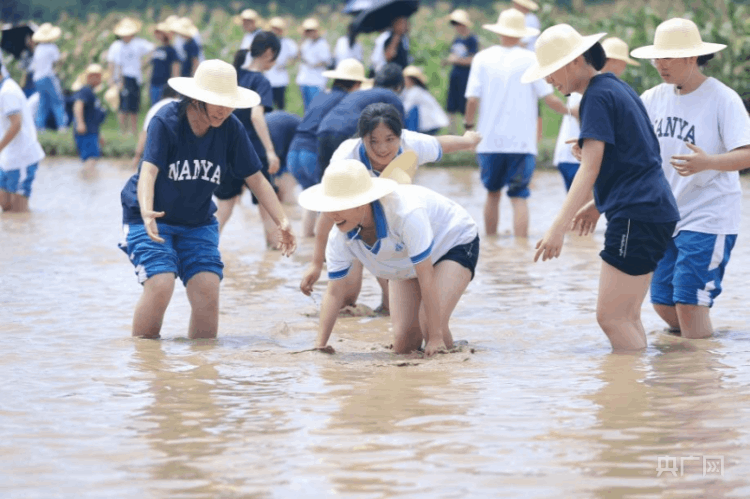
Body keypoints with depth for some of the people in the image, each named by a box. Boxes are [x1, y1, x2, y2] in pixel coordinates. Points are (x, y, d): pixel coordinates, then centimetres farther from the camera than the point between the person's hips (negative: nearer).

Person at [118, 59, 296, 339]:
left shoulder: (231, 129, -8)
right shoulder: (166, 122, -20)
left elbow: (256, 179, -3)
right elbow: (148, 171, -31)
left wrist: (282, 221, -15)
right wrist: (147, 213, -50)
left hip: (198, 222, 4)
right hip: (150, 219, -4)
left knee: (208, 287, -14)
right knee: (160, 283, -24)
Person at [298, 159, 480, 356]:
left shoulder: (406, 213, -43)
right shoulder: (339, 238, -24)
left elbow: (426, 278, -39)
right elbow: (334, 293, -14)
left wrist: (436, 337, -35)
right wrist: (320, 345, -21)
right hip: (405, 268, 6)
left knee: (430, 325, -26)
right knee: (403, 344, -6)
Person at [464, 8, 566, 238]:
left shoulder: (483, 58, 1)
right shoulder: (531, 60, -4)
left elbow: (472, 99, -4)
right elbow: (550, 100, -6)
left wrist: (468, 126, 12)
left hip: (489, 140, 2)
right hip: (522, 141, -2)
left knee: (493, 193, 18)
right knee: (519, 197, -1)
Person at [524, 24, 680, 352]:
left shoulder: (598, 96, -11)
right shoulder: (616, 88, 18)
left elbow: (590, 168, -19)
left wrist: (559, 227, -23)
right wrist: (598, 204, 31)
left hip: (636, 215, -10)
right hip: (656, 212, 10)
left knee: (611, 317, -10)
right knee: (627, 317, 12)